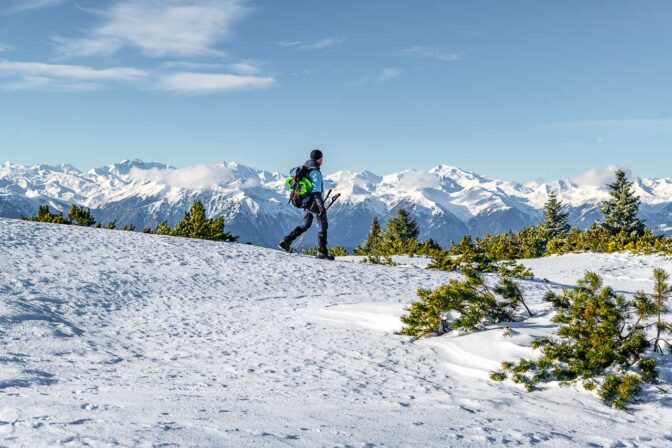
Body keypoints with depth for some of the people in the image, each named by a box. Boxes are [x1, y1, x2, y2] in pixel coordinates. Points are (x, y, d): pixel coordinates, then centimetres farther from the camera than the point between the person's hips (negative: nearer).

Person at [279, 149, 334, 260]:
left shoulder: (305, 169, 11)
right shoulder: (315, 172, -18)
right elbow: (316, 191, -22)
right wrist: (321, 207, -23)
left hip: (306, 202, 9)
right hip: (314, 203, -9)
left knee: (305, 224, 18)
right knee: (323, 226, 2)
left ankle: (286, 241, 11)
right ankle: (322, 251, 5)